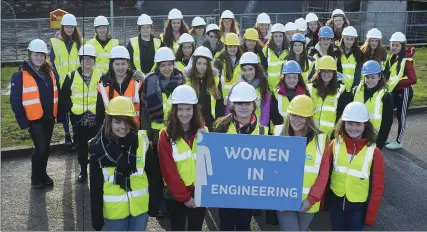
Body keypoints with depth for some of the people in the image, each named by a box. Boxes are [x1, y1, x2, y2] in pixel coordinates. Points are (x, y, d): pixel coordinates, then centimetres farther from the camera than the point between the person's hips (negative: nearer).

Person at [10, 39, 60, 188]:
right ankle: (36, 178, 11)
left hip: (49, 118, 5)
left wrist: (59, 114, 8)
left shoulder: (51, 73, 7)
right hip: (34, 119, -5)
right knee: (40, 147, -8)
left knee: (46, 147, 13)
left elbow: (57, 95, 12)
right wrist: (23, 121, -12)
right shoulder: (20, 75, -9)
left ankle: (43, 174, 30)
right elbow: (15, 101, -9)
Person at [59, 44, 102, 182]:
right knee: (81, 145, 9)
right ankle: (83, 170, 23)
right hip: (78, 118, 0)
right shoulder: (71, 76, 0)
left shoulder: (100, 76, 1)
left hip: (96, 117, 0)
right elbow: (64, 96, 5)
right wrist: (70, 107, -5)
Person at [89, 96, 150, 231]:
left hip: (140, 206, 2)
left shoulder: (142, 140, -8)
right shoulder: (99, 147, -13)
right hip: (114, 209, -1)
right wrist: (96, 217, -5)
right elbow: (96, 185, -8)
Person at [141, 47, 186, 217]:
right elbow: (145, 110, -6)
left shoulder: (180, 80, 2)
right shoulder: (150, 81, -7)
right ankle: (156, 206, 22)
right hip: (157, 133, -2)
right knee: (156, 171, 9)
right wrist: (146, 135, -9)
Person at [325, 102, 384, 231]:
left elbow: (377, 187, -7)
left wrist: (371, 215, -5)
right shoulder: (335, 144, -8)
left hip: (359, 206, -2)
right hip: (335, 202, 2)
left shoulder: (374, 152, -13)